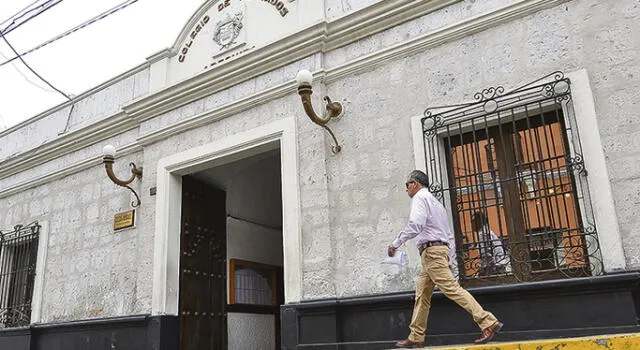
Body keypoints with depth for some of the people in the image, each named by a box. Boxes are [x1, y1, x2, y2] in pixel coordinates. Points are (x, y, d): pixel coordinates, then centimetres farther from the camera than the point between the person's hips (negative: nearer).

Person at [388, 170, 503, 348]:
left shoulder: (420, 197, -3)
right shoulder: (436, 202, 26)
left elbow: (415, 224, -21)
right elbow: (449, 235, 22)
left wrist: (396, 243, -16)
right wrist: (450, 260, 20)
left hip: (431, 250, -10)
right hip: (443, 249, 10)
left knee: (452, 289, -13)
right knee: (421, 294, 10)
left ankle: (489, 323, -16)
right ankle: (415, 338, 13)